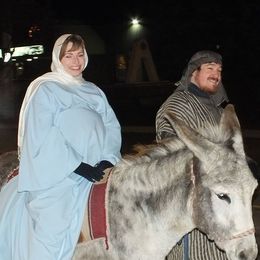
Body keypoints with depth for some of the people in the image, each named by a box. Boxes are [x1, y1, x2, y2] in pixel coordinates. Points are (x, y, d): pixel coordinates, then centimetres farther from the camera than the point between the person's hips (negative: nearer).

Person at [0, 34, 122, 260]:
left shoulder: (94, 92, 18)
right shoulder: (44, 89, 0)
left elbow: (112, 126, 12)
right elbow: (42, 137, -10)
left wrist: (108, 159, -7)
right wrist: (77, 166, -16)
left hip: (95, 176, 5)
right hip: (56, 178, -5)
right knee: (53, 233, -14)